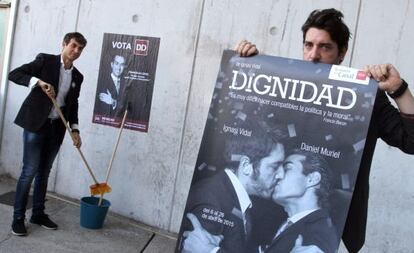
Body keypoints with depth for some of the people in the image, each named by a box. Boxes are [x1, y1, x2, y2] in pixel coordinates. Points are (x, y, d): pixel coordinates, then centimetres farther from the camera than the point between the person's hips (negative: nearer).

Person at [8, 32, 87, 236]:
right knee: (29, 171, -4)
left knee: (44, 173, 12)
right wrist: (39, 82, -24)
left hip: (56, 128, 5)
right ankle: (18, 218, 8)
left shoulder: (77, 76, 10)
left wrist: (75, 130, 4)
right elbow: (14, 74, -9)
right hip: (35, 124, -5)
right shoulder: (45, 60, -4)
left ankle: (38, 214, 24)